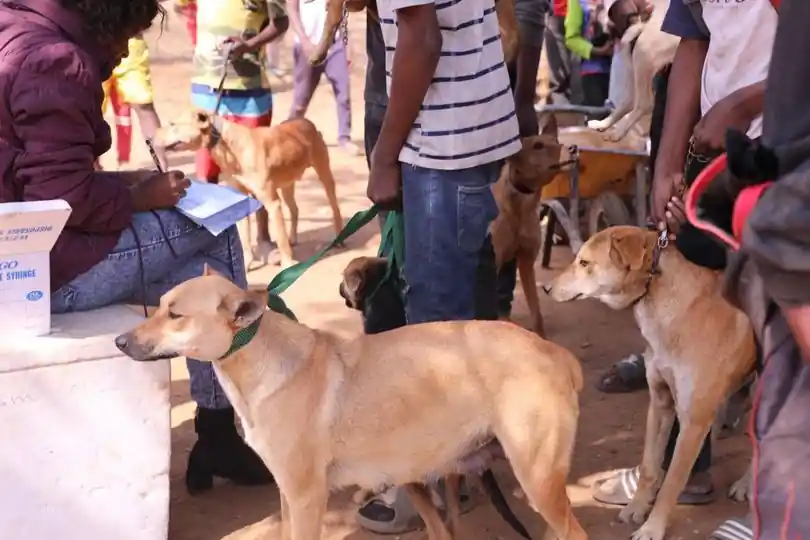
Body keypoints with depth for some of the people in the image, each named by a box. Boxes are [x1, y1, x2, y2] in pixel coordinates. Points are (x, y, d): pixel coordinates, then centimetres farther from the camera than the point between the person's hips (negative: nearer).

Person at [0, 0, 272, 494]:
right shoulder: (54, 61, -18)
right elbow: (66, 197, -25)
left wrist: (120, 183, 9)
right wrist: (140, 196, -8)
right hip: (45, 267, -10)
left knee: (197, 272, 14)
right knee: (214, 230, -2)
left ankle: (216, 434, 17)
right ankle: (217, 436, 7)